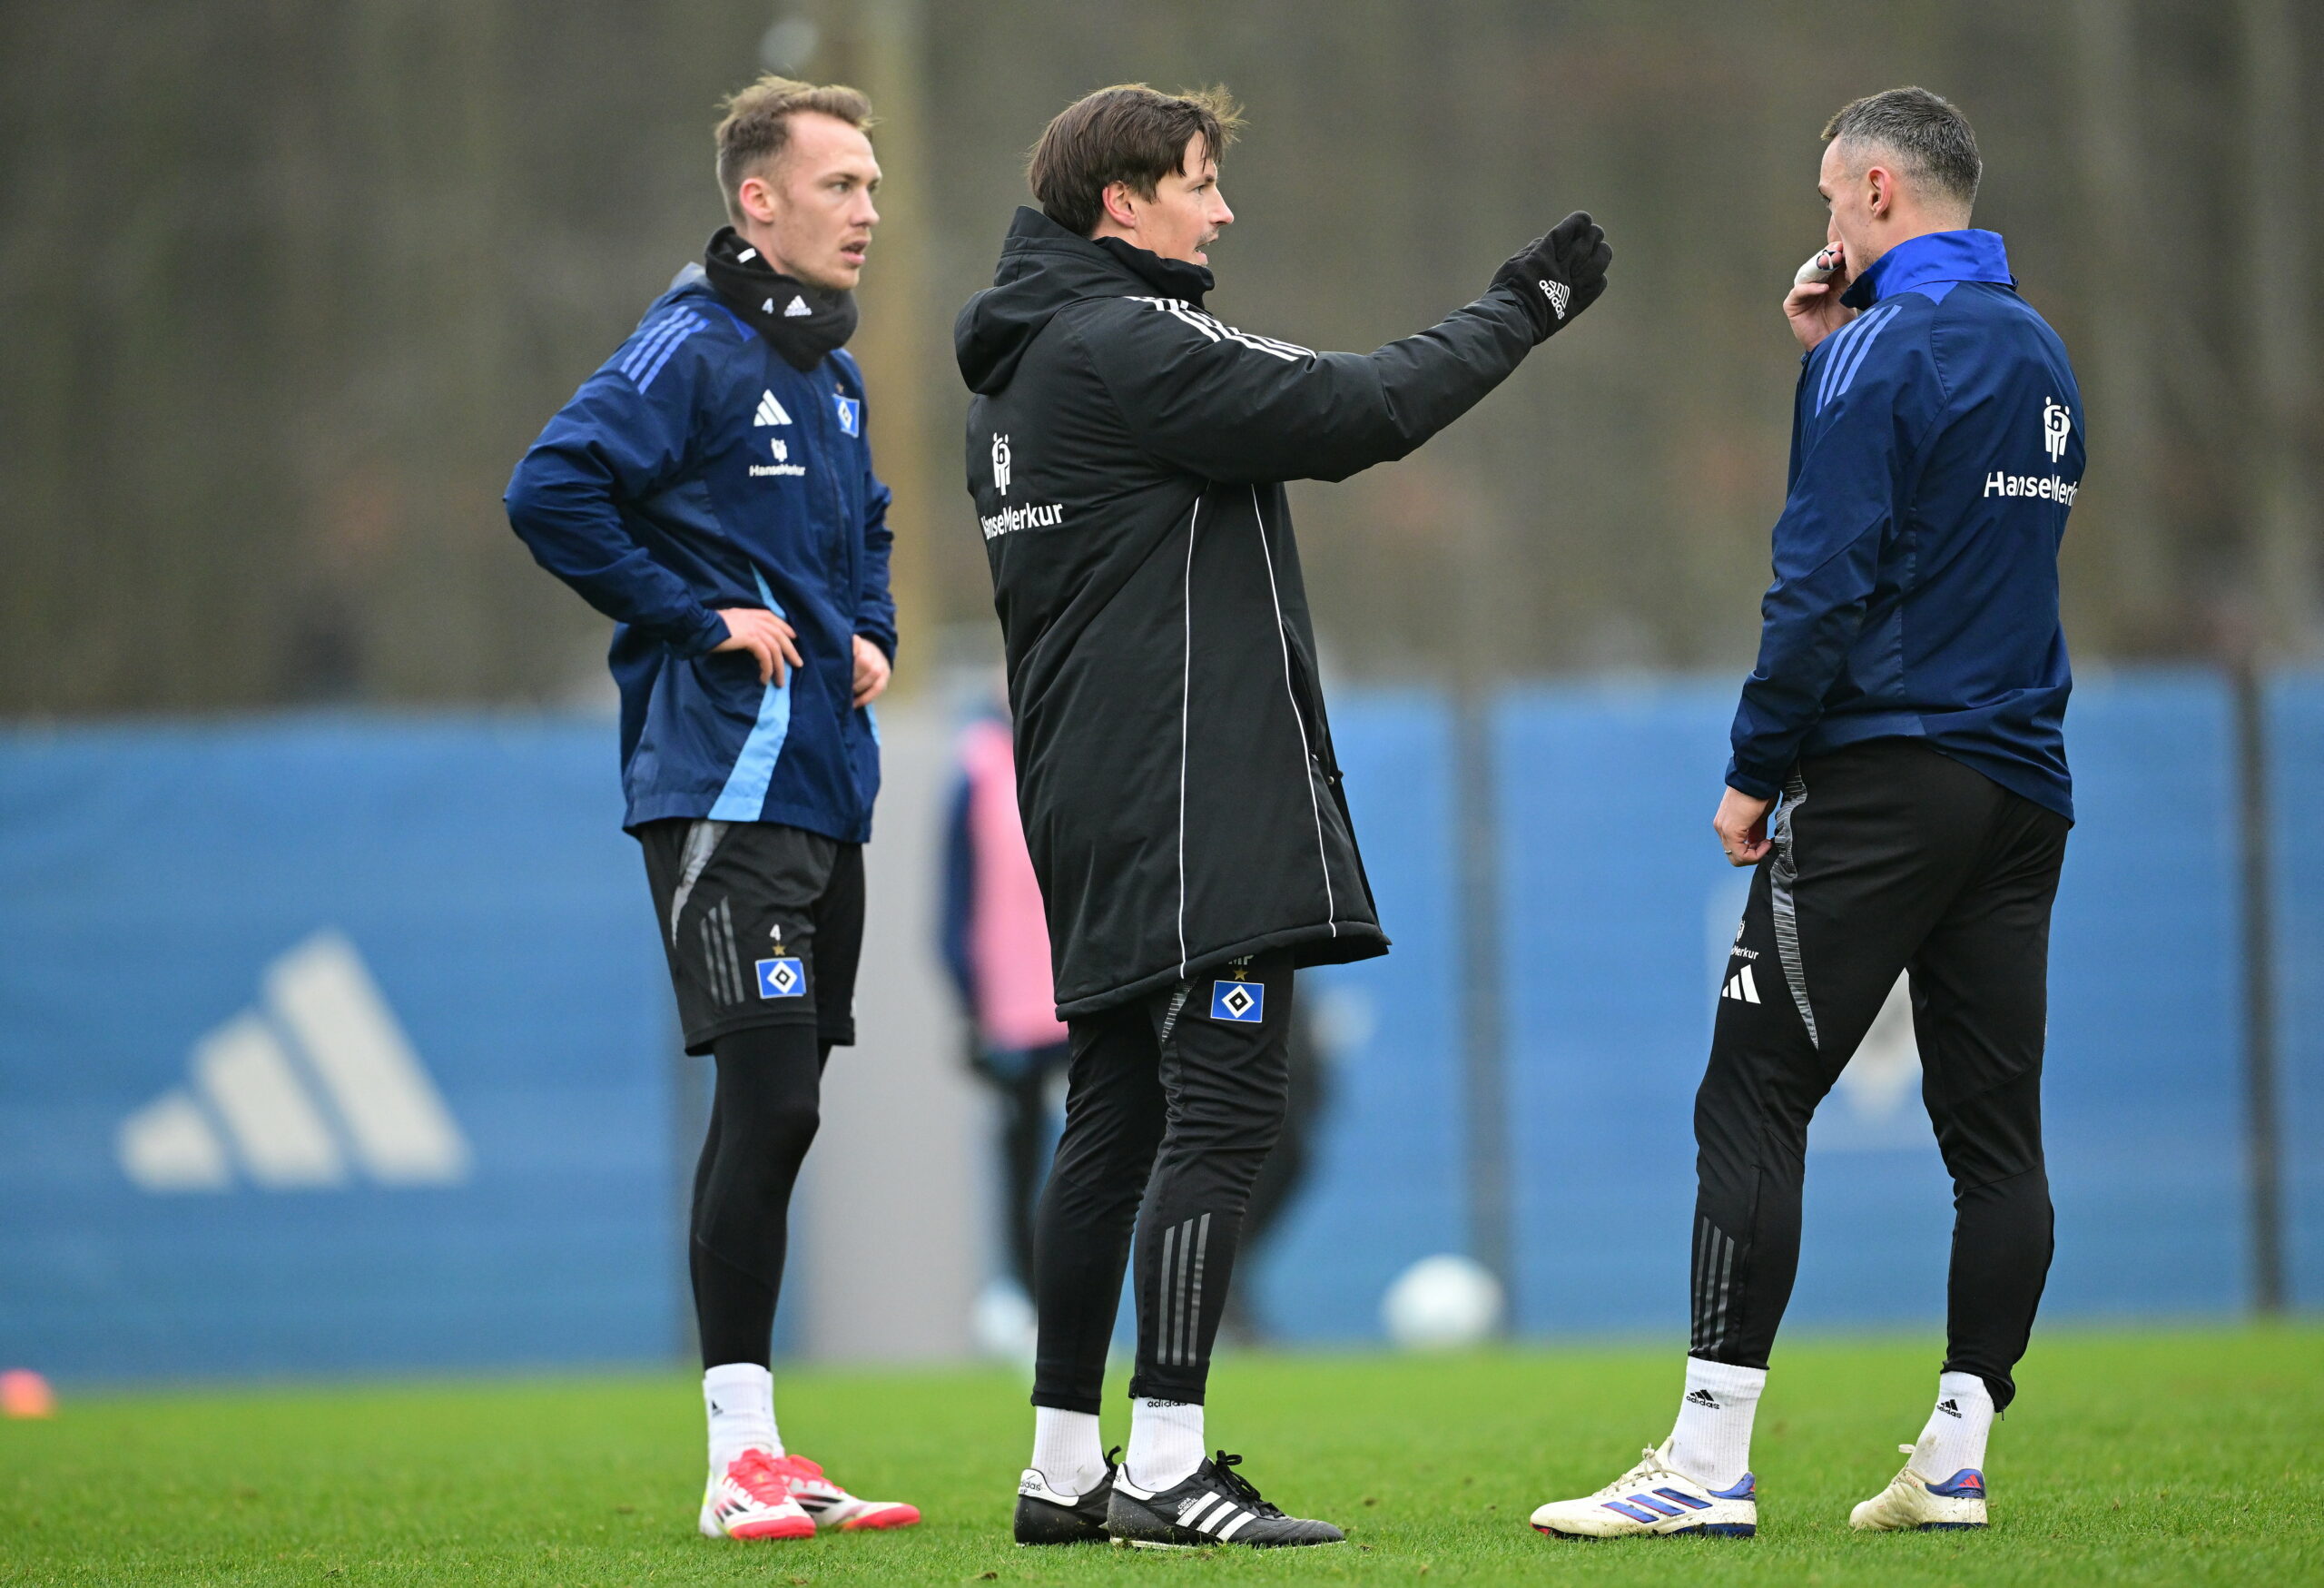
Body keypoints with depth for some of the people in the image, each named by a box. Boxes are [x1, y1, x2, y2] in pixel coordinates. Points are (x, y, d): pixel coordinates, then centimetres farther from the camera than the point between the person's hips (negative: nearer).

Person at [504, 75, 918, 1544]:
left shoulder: (833, 372, 17)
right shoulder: (694, 348, -9)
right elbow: (554, 490, -20)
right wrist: (698, 621, -16)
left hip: (826, 788, 9)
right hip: (725, 791, -9)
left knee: (781, 1116, 9)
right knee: (765, 1103, -13)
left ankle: (761, 1456, 12)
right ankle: (743, 1462, -11)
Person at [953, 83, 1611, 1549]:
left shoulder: (1024, 371, 19)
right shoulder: (1122, 347, -13)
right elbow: (1355, 412, -16)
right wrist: (1520, 312, -6)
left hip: (1096, 809, 10)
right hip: (1192, 810, -10)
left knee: (1118, 1118, 11)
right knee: (1221, 1110, -11)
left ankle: (1066, 1466, 12)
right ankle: (1167, 1466, -15)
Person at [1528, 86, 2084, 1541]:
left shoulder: (1884, 350, -10)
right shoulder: (2041, 355, 16)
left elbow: (1827, 575, -16)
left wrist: (1756, 767, -7)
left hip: (1880, 780, -8)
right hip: (2024, 793, 8)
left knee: (1753, 1101, -6)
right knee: (1994, 1129, 6)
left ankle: (1710, 1462, -11)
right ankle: (1956, 1461, 5)